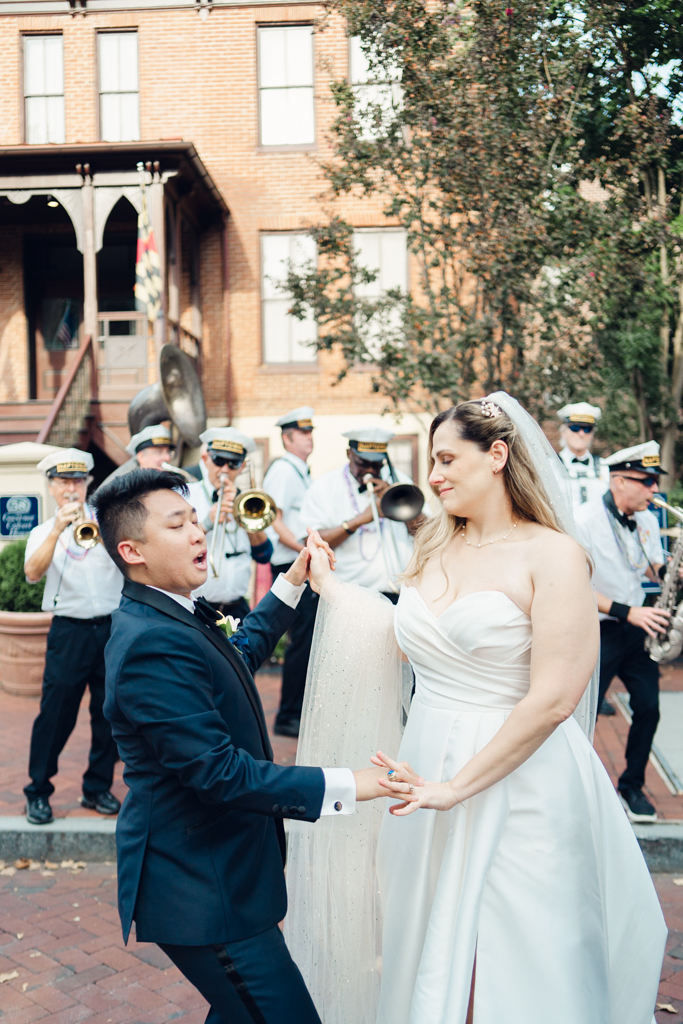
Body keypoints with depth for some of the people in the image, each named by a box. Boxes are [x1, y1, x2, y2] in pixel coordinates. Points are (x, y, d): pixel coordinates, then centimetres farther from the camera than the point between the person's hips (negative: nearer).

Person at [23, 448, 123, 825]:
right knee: (55, 713, -1)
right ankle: (38, 791, 15)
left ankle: (98, 787, 22)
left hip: (113, 626, 1)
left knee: (109, 711, 7)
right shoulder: (43, 532, 9)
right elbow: (32, 572, -11)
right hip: (70, 630, -1)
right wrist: (58, 528, -24)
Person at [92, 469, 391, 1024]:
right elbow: (219, 770, -30)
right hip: (202, 889, -10)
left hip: (215, 869, 10)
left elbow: (240, 653, 24)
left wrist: (292, 583, 19)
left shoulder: (170, 616, 6)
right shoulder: (152, 643, -27)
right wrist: (344, 784, -29)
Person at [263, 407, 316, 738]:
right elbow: (274, 521, -19)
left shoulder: (300, 471, 19)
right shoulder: (283, 470, -10)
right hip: (292, 568, -10)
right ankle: (287, 717, 3)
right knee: (302, 641, -7)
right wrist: (303, 548, -23)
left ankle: (302, 710, 25)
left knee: (310, 639, 14)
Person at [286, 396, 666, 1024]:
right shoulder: (434, 549, 6)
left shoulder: (552, 555, -14)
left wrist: (456, 786, -19)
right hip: (428, 758, 6)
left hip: (517, 780, -6)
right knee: (429, 951, 20)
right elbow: (396, 639, 9)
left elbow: (552, 699, -20)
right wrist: (325, 581, 14)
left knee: (513, 967, 11)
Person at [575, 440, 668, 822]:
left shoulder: (648, 521, 6)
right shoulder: (585, 521, -17)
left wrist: (670, 569, -5)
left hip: (637, 630, 6)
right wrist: (626, 612, -23)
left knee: (648, 707, 5)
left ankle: (633, 786, 24)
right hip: (597, 632, -6)